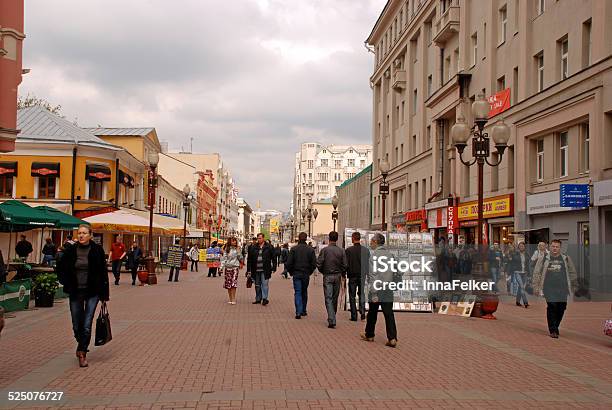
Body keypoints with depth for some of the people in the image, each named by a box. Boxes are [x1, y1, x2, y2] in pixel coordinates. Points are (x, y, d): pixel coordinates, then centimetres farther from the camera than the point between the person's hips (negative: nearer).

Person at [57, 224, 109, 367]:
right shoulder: (70, 251, 0)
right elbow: (61, 269, 15)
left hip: (92, 292, -2)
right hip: (75, 292, 2)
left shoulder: (97, 250, -5)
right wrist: (66, 283, 1)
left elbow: (103, 272, -2)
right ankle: (81, 345, 38)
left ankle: (82, 352, 7)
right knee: (77, 325, 10)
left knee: (87, 325, -6)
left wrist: (104, 294, -3)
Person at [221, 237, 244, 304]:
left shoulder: (237, 249, 8)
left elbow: (240, 258, 5)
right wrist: (222, 267, -3)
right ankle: (230, 299, 12)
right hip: (227, 268, 1)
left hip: (235, 267, 0)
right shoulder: (226, 249, 4)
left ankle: (233, 299, -8)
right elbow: (223, 258, 4)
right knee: (228, 283, 3)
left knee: (234, 283, -9)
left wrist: (238, 251, -8)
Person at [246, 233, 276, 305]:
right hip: (256, 270, 3)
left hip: (265, 270, -3)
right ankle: (258, 299, 19)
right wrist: (248, 270, 5)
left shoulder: (269, 247, 1)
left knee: (264, 284, -7)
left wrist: (274, 267, -1)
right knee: (257, 285, 11)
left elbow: (273, 258, 5)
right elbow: (249, 259, 8)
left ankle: (265, 298, -6)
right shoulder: (253, 247, 6)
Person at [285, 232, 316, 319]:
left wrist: (291, 272, 6)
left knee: (297, 293, -1)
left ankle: (298, 312, -11)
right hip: (306, 275, 2)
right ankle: (303, 311, 24)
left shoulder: (294, 249, -8)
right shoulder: (310, 249, -4)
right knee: (304, 292, 17)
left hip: (296, 274, -2)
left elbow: (288, 263, -9)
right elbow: (314, 264, -3)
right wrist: (309, 272, 12)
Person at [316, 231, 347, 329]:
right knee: (335, 298, 16)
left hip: (327, 276, -3)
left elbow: (319, 264, -11)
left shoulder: (324, 250, -9)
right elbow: (344, 265, -2)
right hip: (337, 276, 3)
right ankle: (332, 318, 29)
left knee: (328, 299, -3)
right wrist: (342, 274, 16)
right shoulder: (341, 251, -2)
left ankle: (332, 321, -14)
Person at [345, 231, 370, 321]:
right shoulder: (366, 250, -1)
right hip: (363, 276, 3)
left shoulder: (348, 250, -11)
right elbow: (369, 263, 4)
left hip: (352, 276, -3)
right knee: (362, 294, 17)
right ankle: (362, 312, 6)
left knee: (352, 296, 6)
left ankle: (354, 316, 5)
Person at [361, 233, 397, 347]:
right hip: (388, 290, 4)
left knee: (372, 313, 12)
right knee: (389, 314, 2)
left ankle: (369, 335, 27)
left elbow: (373, 275, -17)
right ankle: (392, 338, -6)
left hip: (376, 290, -4)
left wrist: (373, 292, -18)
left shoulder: (373, 255, -11)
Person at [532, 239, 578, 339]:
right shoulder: (544, 258, 6)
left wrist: (574, 286, 18)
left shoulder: (566, 258, 12)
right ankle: (553, 330, -5)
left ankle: (555, 327, 23)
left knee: (561, 308, 1)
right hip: (549, 288, -2)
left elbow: (573, 273, 20)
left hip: (562, 288, 3)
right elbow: (536, 273, 6)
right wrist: (536, 286, 1)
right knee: (552, 307, -13)